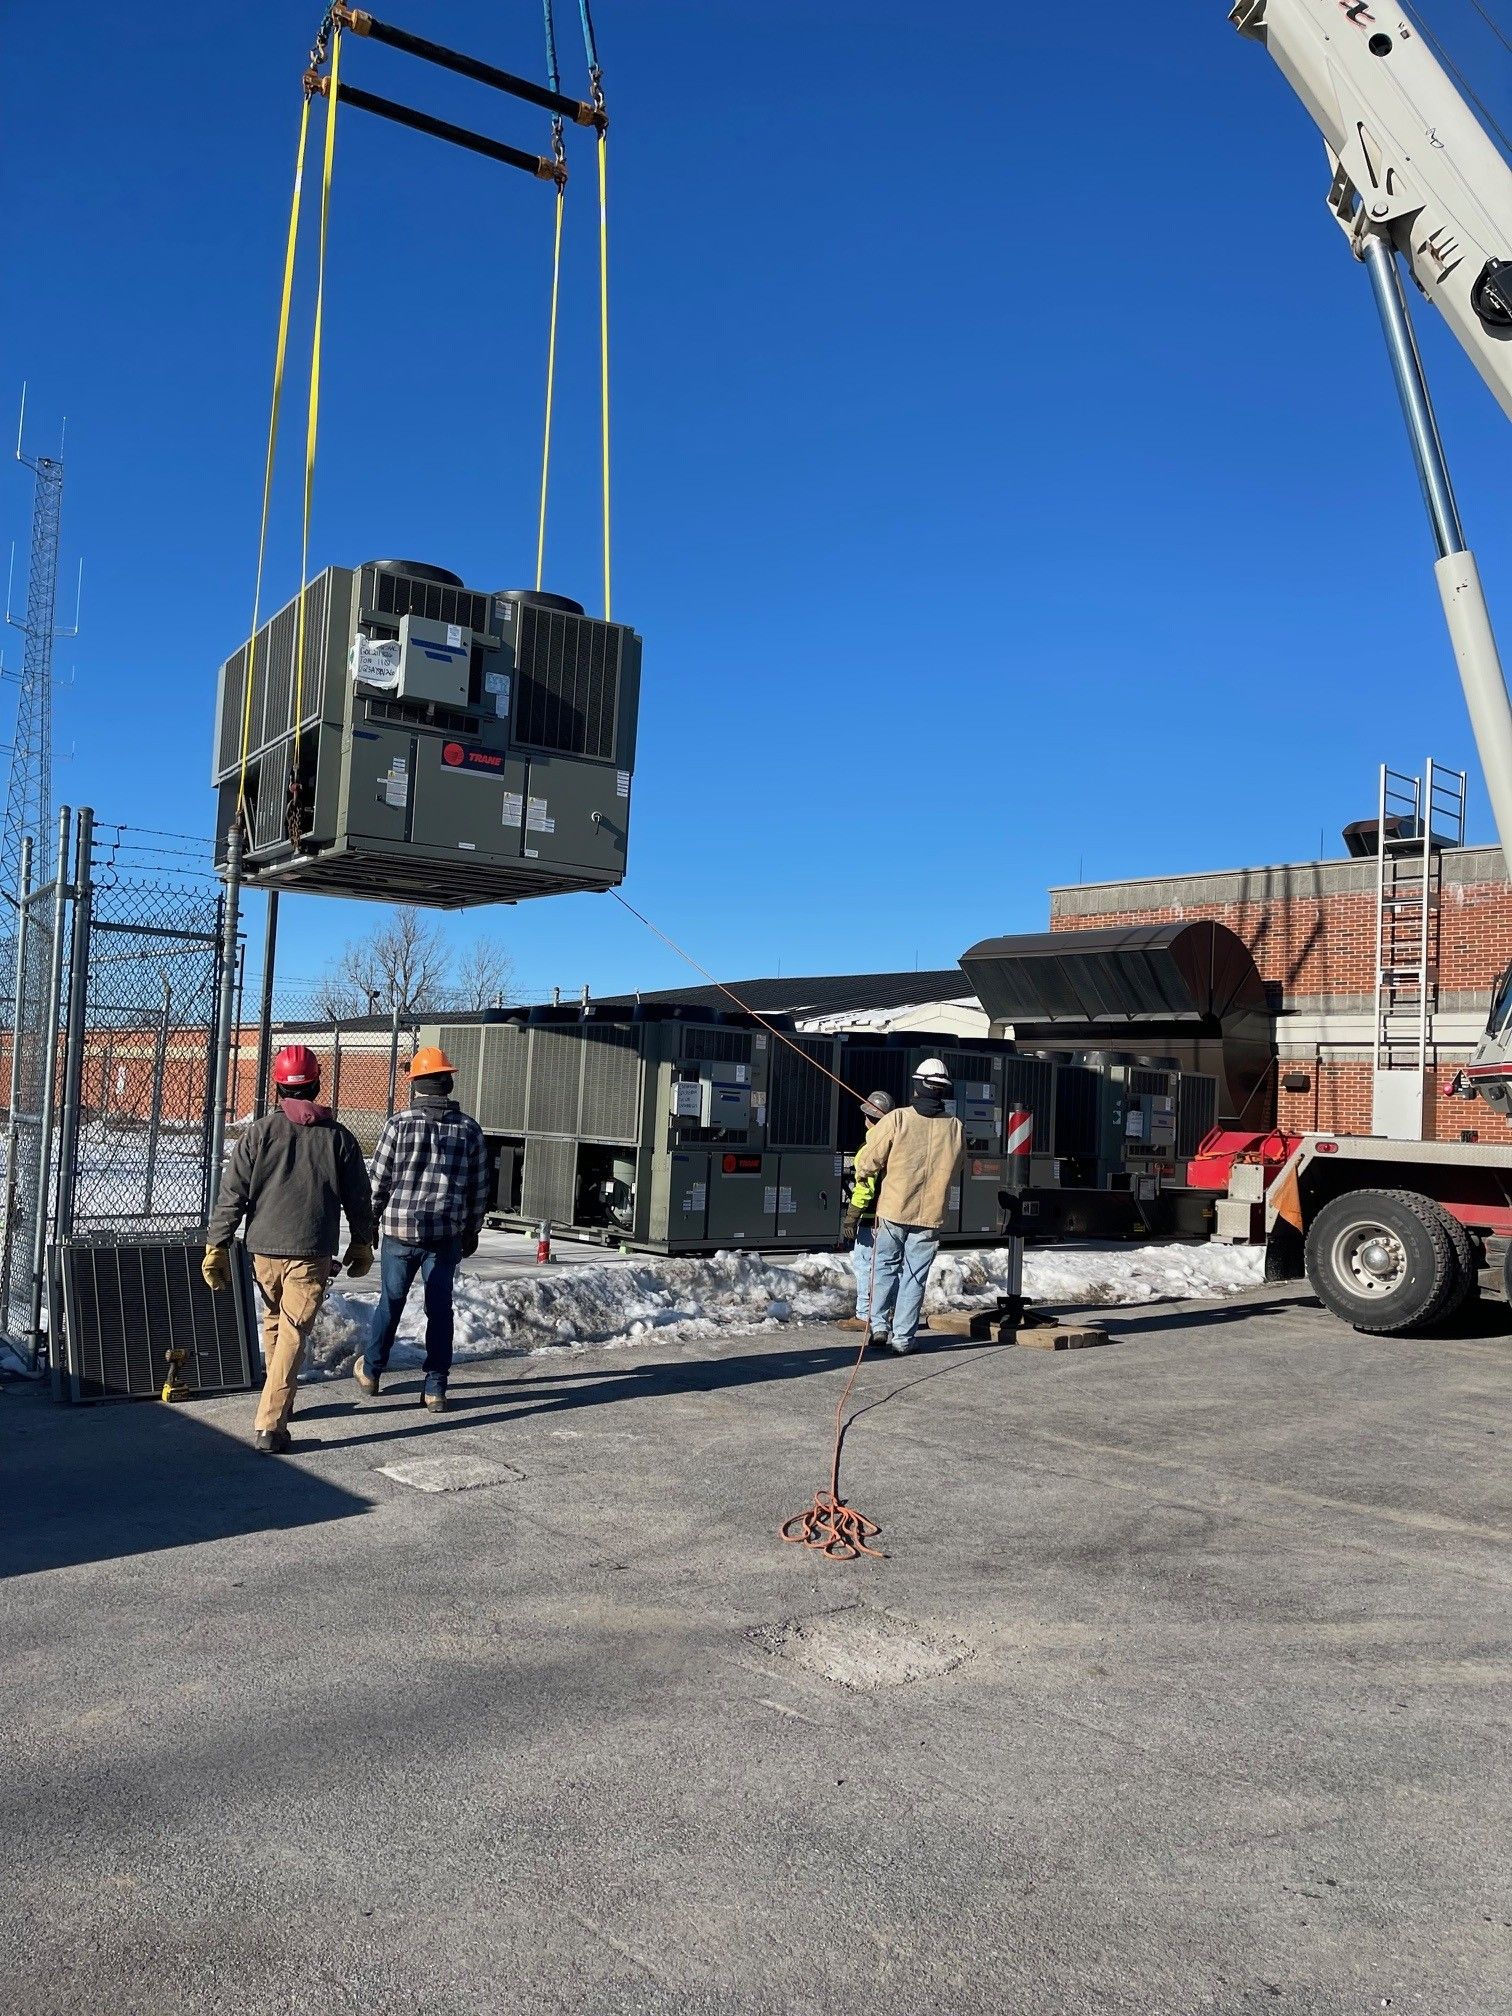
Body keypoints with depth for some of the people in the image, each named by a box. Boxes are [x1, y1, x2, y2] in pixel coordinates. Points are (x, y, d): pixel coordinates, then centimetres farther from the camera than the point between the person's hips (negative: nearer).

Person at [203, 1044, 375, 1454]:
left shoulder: (260, 1132, -2)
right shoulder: (338, 1137, -1)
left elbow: (232, 1195, -4)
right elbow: (359, 1199, 6)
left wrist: (216, 1246, 3)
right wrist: (362, 1245, 19)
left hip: (264, 1250, 2)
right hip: (312, 1254, -2)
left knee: (273, 1323, 22)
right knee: (292, 1335, -1)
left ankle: (279, 1402, 36)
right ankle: (270, 1425, -8)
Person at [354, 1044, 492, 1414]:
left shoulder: (400, 1124, -7)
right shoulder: (469, 1128, 1)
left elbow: (379, 1180, -3)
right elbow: (479, 1187, 5)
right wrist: (471, 1231, 16)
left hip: (400, 1230, -1)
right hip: (447, 1234, 1)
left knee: (390, 1302, 15)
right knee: (440, 1308, 7)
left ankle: (370, 1371, 31)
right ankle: (435, 1388, 9)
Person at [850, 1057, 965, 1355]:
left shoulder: (897, 1119, -10)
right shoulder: (955, 1127, -2)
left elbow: (867, 1162, -9)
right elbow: (955, 1171, 12)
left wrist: (864, 1171, 13)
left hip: (893, 1209, -1)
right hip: (931, 1214, 1)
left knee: (886, 1266, 17)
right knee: (915, 1275, 8)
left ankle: (880, 1325, 10)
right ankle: (902, 1338, 9)